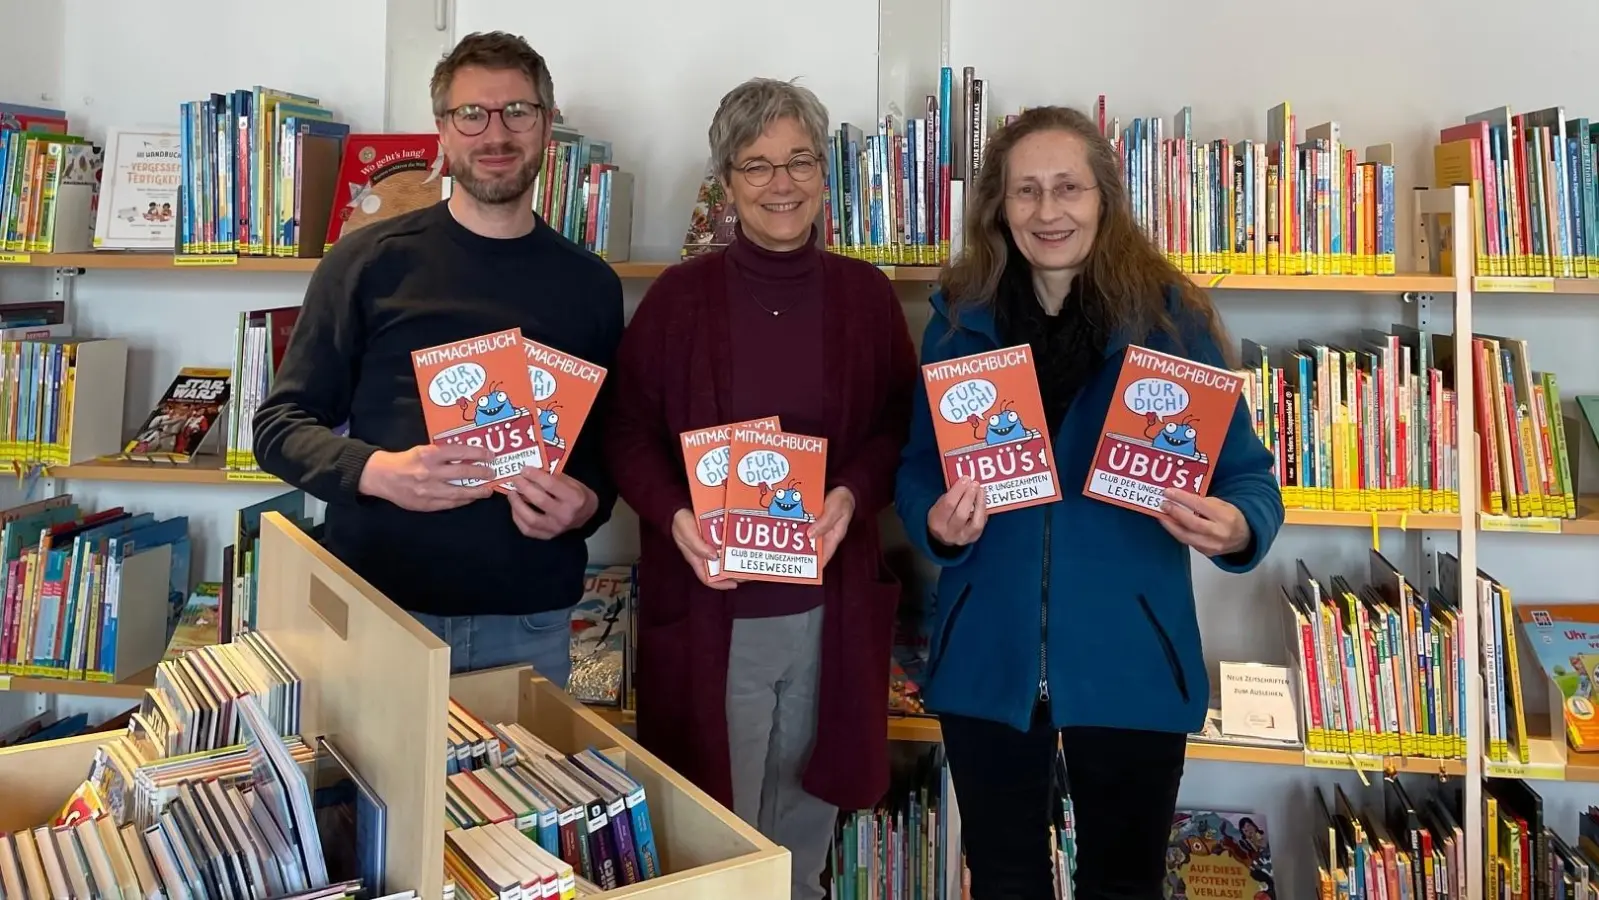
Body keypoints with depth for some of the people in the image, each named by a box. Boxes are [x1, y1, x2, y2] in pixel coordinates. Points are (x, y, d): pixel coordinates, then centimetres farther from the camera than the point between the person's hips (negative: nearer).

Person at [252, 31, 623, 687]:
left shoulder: (590, 285, 6)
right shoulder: (369, 261, -1)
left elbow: (611, 444, 11)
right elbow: (280, 424, 1)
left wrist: (588, 504, -11)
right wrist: (376, 471, -18)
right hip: (376, 609, -1)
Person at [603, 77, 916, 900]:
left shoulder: (867, 294, 2)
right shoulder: (678, 296, -3)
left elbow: (904, 428, 3)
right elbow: (627, 433, -2)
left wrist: (853, 495, -16)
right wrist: (674, 516, -20)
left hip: (829, 601, 2)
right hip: (707, 602, -2)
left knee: (805, 822, 20)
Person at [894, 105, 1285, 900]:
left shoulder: (1170, 317, -6)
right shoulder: (959, 318, 0)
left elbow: (1247, 474, -4)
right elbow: (915, 471, 3)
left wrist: (1235, 528, -27)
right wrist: (937, 522, -19)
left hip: (1127, 660, -1)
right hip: (987, 656, 2)